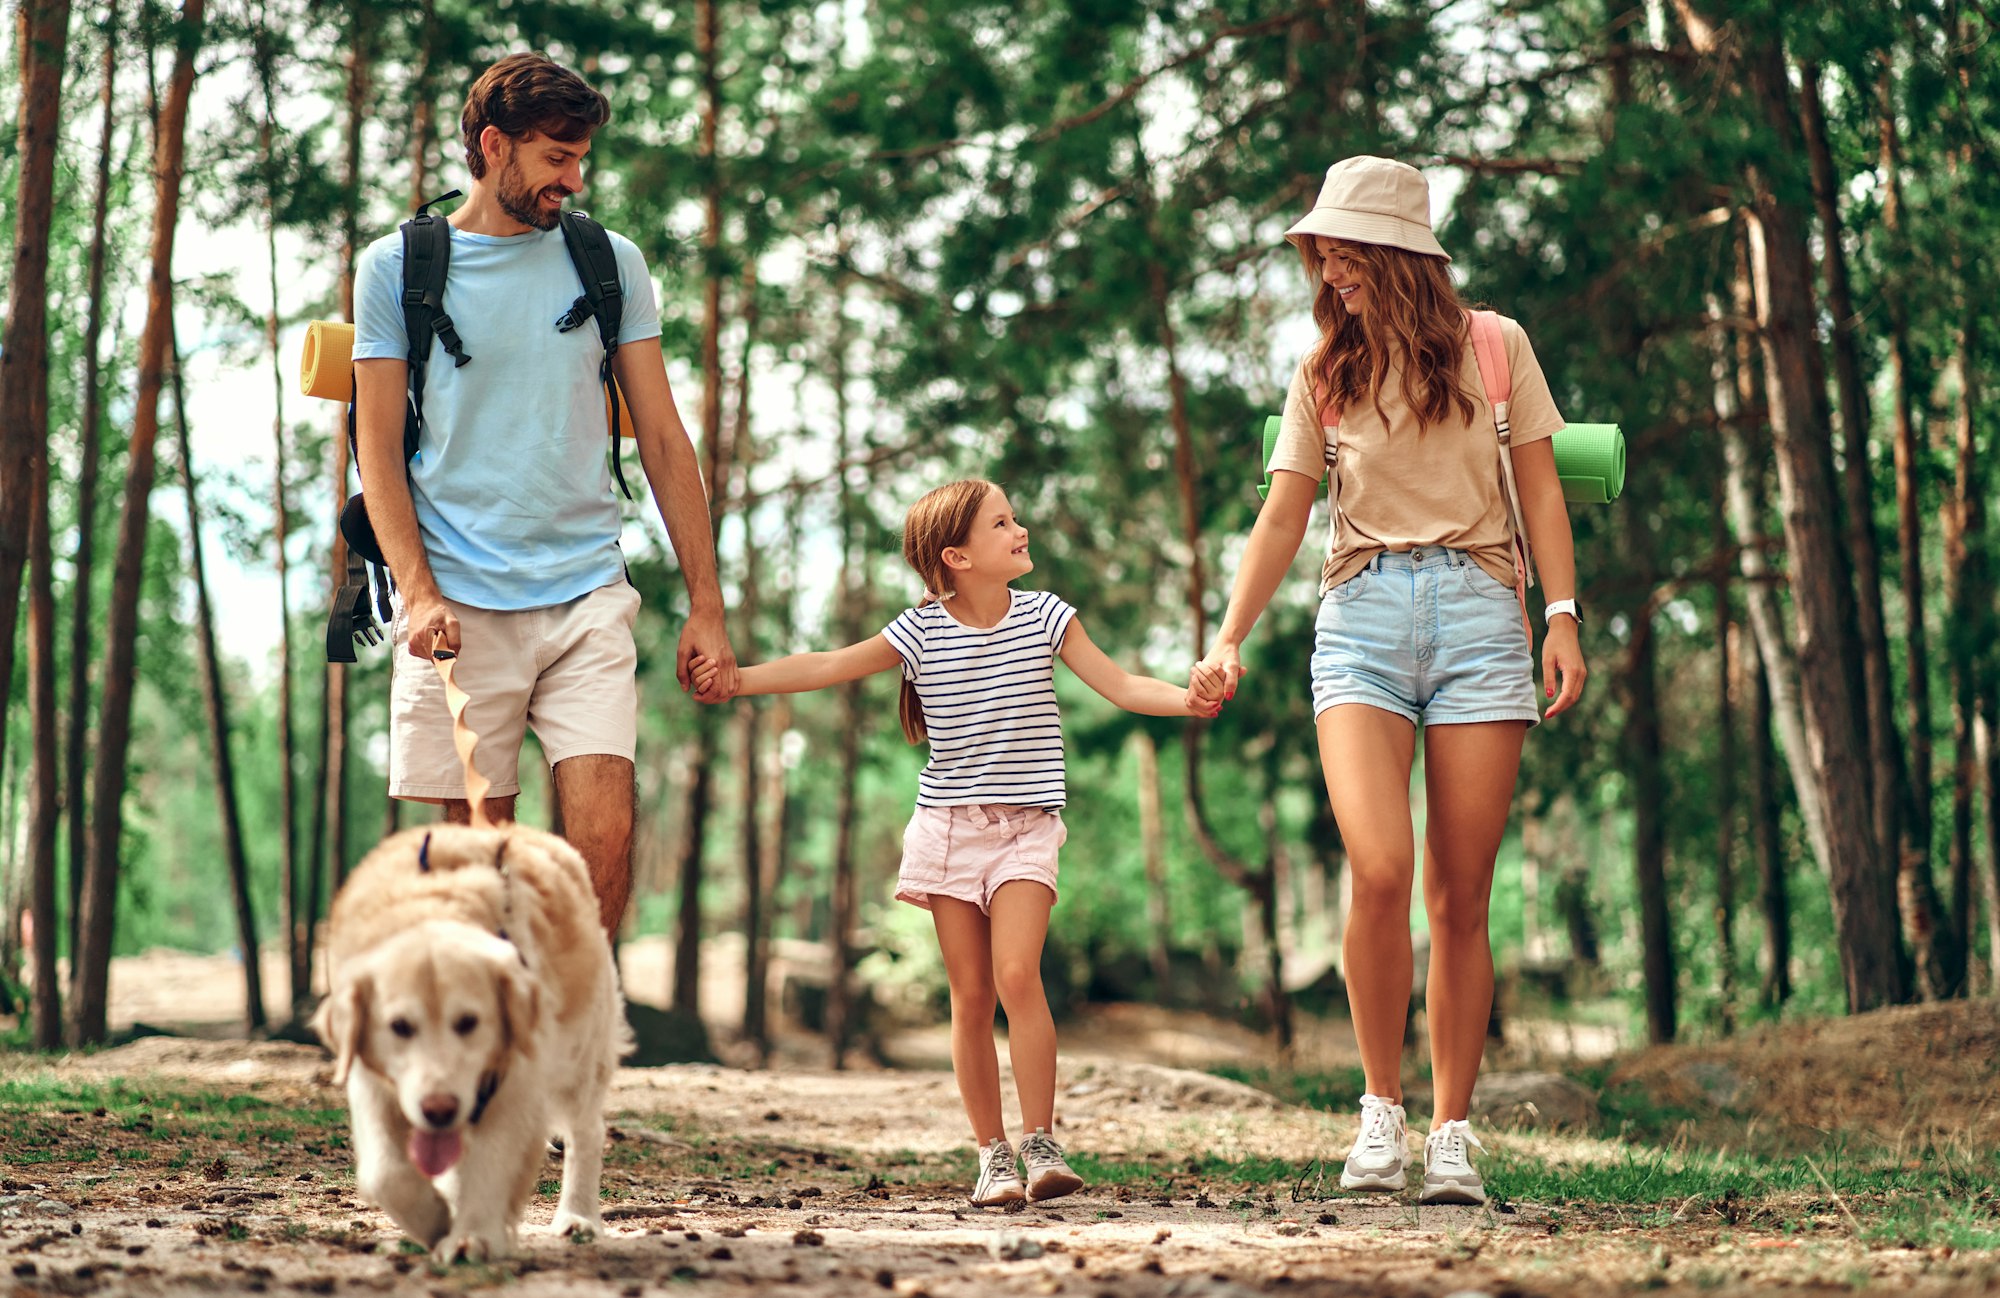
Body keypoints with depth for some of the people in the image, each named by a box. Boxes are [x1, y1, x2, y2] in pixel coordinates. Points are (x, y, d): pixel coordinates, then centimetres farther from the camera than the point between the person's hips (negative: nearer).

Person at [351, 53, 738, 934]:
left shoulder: (610, 263, 10)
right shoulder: (396, 267, 5)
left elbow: (662, 437, 10)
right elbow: (378, 443, 4)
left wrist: (706, 604, 6)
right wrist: (417, 589, -10)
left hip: (587, 594, 1)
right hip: (459, 599, -1)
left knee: (604, 835, -10)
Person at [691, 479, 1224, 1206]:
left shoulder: (1044, 619, 0)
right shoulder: (921, 633, -2)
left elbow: (1120, 686, -2)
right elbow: (828, 668, 0)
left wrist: (1187, 698, -20)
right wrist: (738, 677, -8)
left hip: (1025, 829, -1)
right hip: (949, 827, 1)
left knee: (1017, 974, -19)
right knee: (971, 997, 1)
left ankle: (1042, 1146, -14)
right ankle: (993, 1155, 10)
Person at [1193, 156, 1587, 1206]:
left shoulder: (1492, 345, 10)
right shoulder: (1325, 372, 14)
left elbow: (1540, 491, 10)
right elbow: (1282, 518, 12)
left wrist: (1563, 618, -2)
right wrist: (1229, 637, 0)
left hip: (1477, 608, -1)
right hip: (1362, 614, 1)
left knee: (1460, 896, -2)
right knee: (1380, 871, -19)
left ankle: (1451, 1134, 6)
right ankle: (1382, 1109, -5)